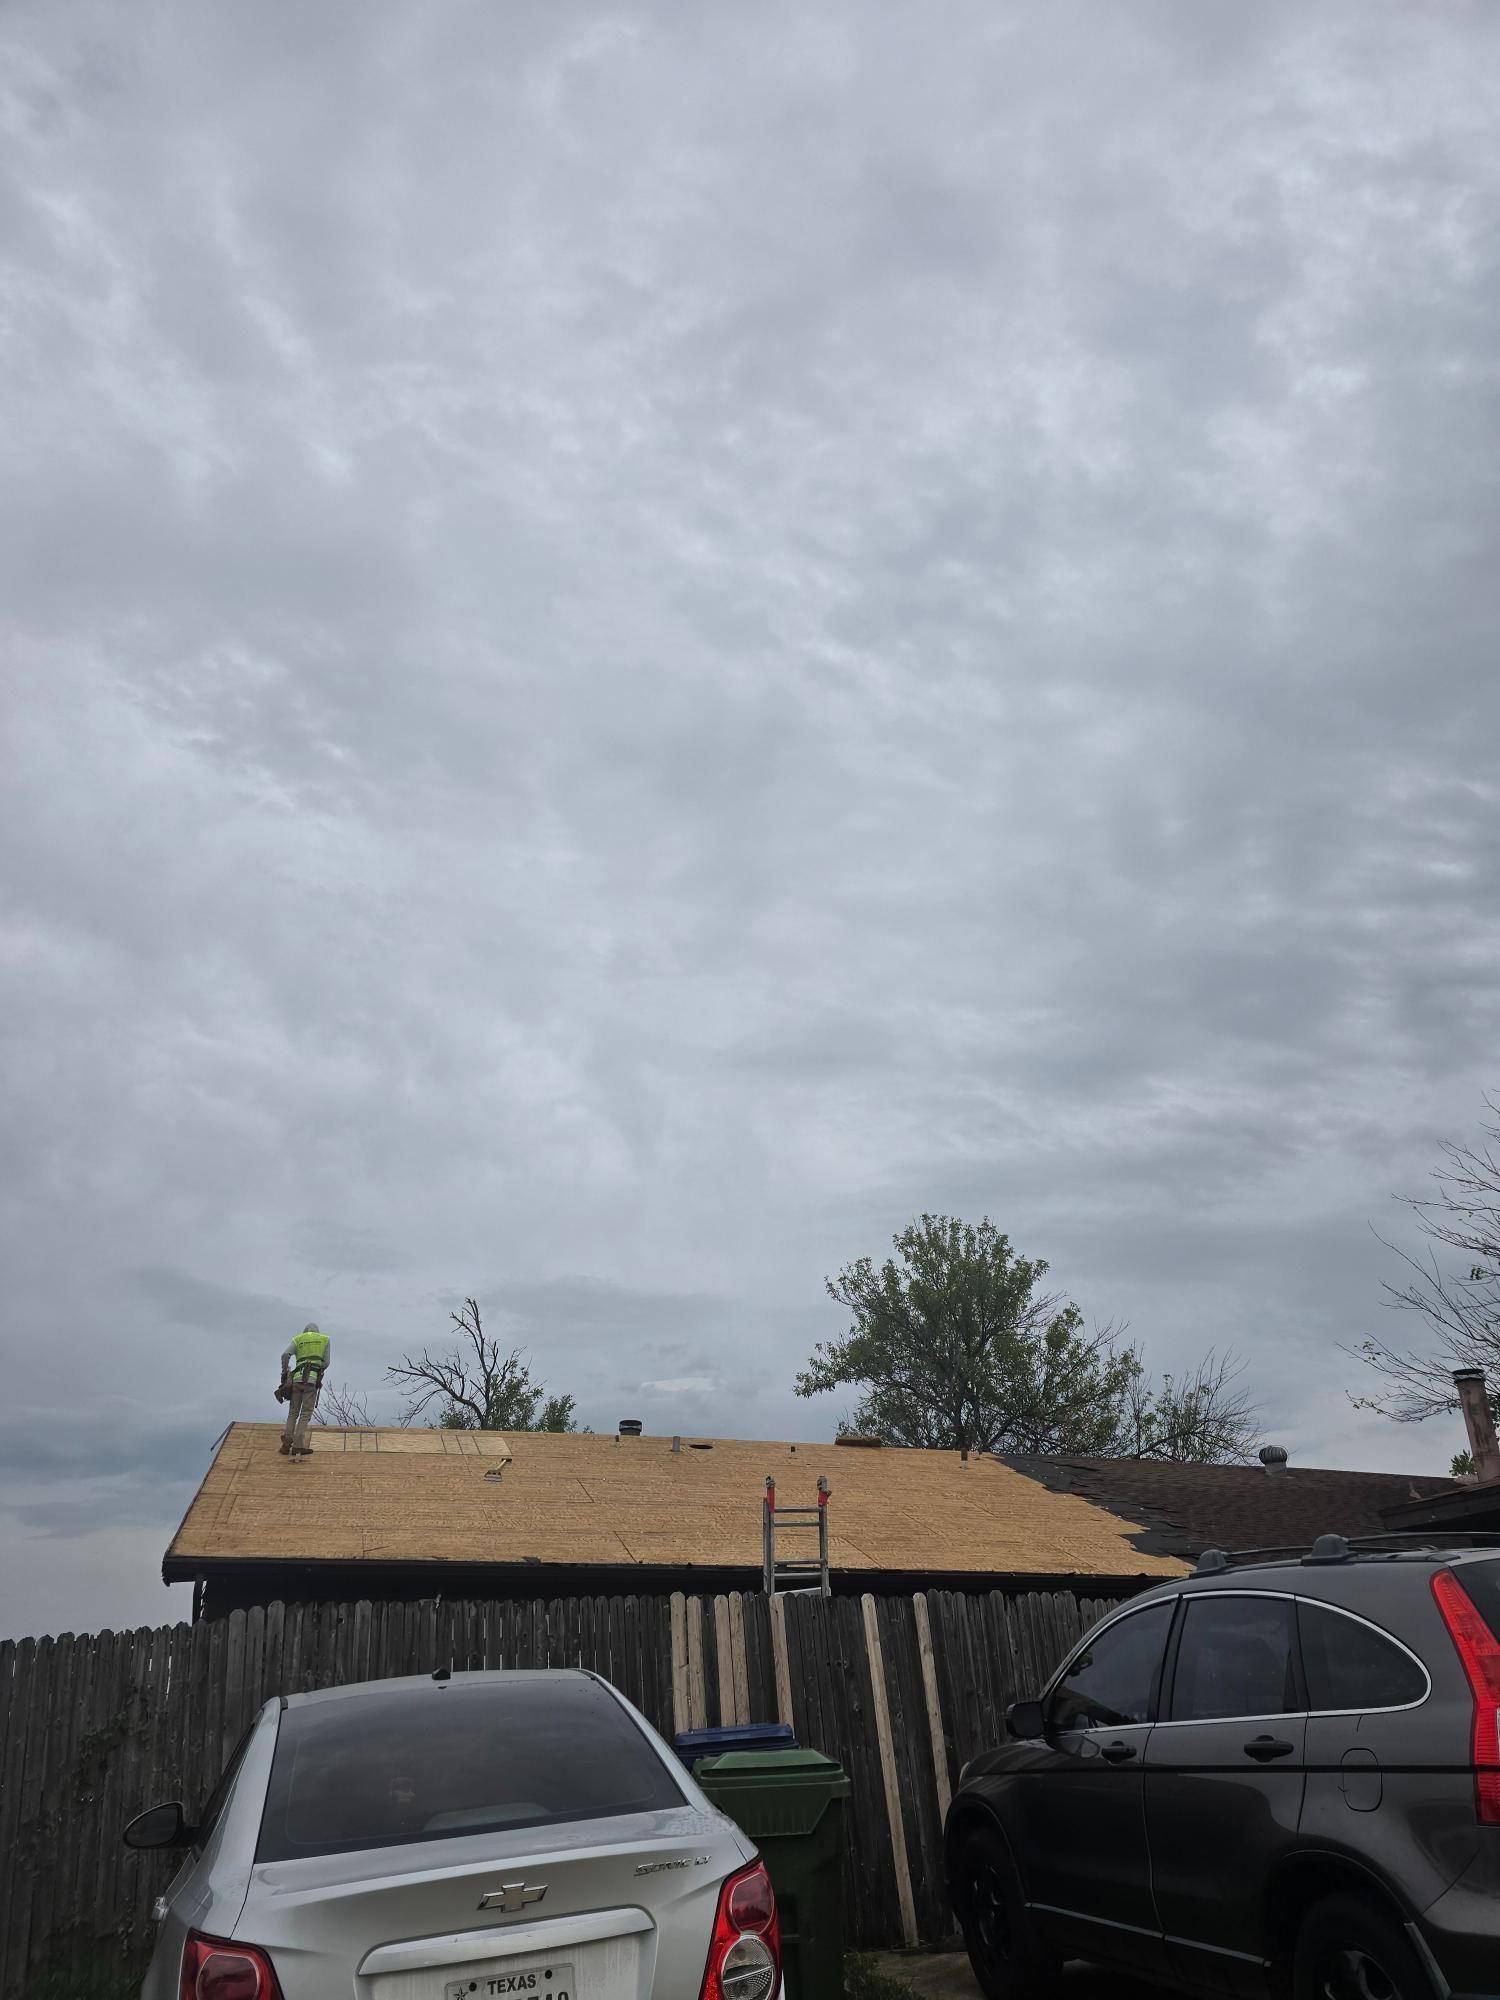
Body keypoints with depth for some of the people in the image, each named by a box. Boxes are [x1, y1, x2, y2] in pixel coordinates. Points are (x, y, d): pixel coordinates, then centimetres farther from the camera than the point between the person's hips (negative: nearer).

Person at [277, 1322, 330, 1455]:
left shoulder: (298, 1339, 17)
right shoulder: (324, 1339, 15)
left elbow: (286, 1355, -1)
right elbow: (326, 1363, 12)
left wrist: (284, 1374, 5)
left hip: (297, 1379, 2)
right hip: (312, 1379, -2)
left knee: (293, 1413, 11)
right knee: (306, 1414, -3)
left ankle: (287, 1443, -2)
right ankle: (298, 1446, -13)